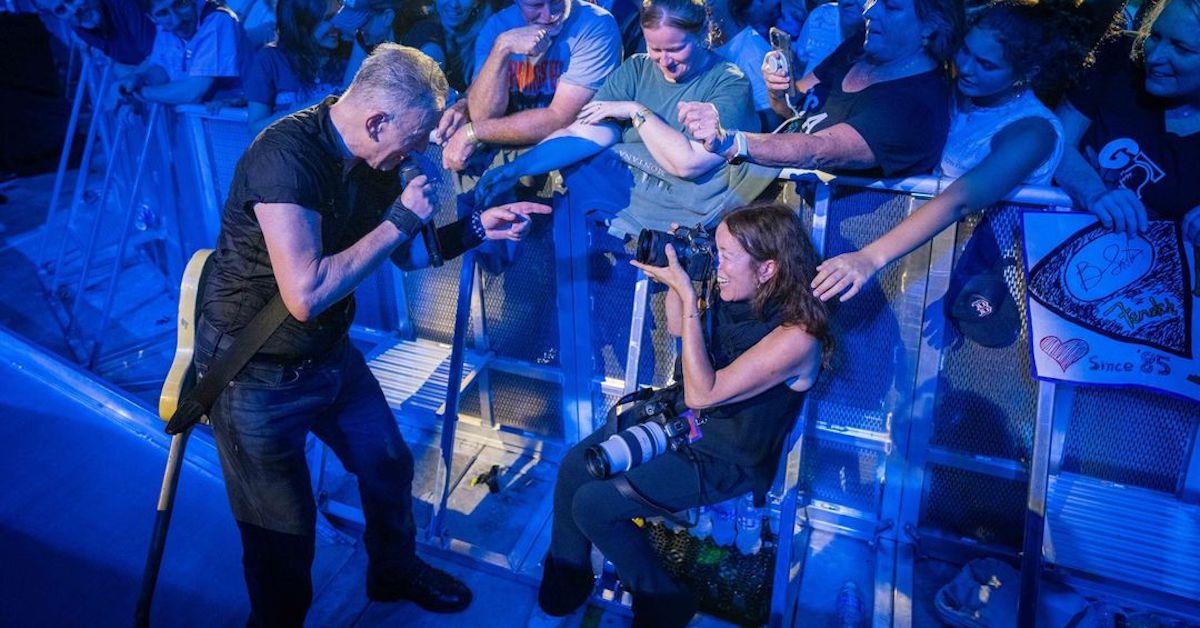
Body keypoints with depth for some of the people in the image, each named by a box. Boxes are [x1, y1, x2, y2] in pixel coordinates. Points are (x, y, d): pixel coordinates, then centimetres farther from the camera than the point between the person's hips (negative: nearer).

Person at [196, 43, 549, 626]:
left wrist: (477, 227, -4)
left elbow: (407, 253, 10)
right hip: (257, 373, -8)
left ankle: (395, 572, 47)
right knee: (284, 532, 3)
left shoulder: (372, 159, -3)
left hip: (329, 353, 8)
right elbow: (305, 295, -36)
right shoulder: (287, 155, -29)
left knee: (389, 465, 19)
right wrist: (399, 220, -28)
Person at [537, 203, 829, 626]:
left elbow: (701, 394, -31)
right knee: (574, 465, -3)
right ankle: (566, 574, 19)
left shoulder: (797, 336, -30)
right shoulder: (737, 295, -8)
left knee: (592, 504, -13)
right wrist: (675, 274, -8)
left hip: (725, 459, -7)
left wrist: (688, 296, -32)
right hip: (680, 417, 8)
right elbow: (677, 327, 11)